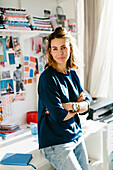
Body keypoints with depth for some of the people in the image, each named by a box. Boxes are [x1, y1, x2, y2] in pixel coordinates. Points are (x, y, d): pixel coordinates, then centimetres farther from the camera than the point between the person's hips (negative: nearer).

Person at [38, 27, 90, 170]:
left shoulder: (72, 74, 5)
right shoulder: (47, 77, -17)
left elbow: (87, 104, 3)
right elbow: (59, 116, -21)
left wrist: (71, 106, -16)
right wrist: (78, 105, -7)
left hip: (77, 136, 7)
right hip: (55, 143, -7)